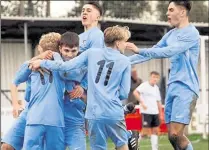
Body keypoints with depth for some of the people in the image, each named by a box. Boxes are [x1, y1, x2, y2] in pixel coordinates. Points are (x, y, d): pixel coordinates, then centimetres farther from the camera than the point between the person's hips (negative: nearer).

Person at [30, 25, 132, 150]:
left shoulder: (92, 53, 6)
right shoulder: (125, 62, 2)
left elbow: (66, 66, 0)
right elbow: (124, 93, 1)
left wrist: (42, 63, 12)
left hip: (94, 113, 2)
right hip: (114, 113, -2)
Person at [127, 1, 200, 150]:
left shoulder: (191, 33, -10)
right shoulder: (170, 34, 15)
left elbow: (169, 51, -21)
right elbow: (152, 52, 19)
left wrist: (139, 50, -23)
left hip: (186, 88, -8)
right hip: (172, 87, 8)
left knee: (175, 134, -17)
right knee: (172, 135, 4)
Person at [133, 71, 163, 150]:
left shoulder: (156, 88, 14)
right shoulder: (144, 85, -8)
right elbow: (135, 92, -23)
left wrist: (160, 114, 17)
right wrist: (142, 103, -27)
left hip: (155, 112, 7)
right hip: (146, 112, -7)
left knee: (155, 130, 6)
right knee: (145, 130, -7)